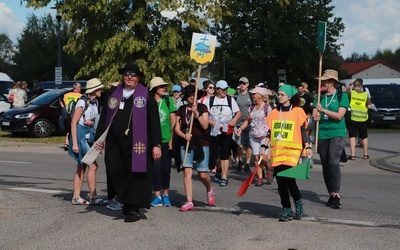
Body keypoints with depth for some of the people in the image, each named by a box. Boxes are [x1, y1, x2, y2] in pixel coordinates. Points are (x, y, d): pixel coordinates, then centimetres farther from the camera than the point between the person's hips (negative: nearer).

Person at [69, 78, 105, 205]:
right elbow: (73, 123, -14)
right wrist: (74, 143, -18)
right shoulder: (82, 102, -14)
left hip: (89, 136, 8)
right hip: (81, 136, -8)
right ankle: (93, 197, -5)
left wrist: (92, 123, -7)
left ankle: (76, 197, 13)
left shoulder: (95, 102, 10)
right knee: (93, 166, -11)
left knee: (82, 168, 9)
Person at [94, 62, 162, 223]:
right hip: (114, 143, 3)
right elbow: (104, 117, 16)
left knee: (135, 175, -2)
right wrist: (99, 137, 11)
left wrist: (156, 144, -5)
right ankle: (126, 200, 17)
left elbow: (154, 122, 0)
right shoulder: (113, 93, 13)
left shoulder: (146, 95, 3)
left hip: (136, 143, -3)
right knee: (114, 172, -2)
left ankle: (133, 209, 7)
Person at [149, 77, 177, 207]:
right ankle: (157, 195, 2)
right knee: (156, 167, -4)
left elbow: (173, 121, 4)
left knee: (166, 167, 6)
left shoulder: (168, 100, 2)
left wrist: (172, 139, -1)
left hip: (166, 139, 1)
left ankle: (165, 194, 18)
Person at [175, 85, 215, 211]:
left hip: (201, 144, -2)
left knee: (203, 174, -2)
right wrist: (184, 135, -14)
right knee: (187, 172, -8)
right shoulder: (181, 110, 8)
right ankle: (189, 202, -5)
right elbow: (177, 128, 5)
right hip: (186, 145, 2)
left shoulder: (202, 108, 2)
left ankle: (209, 190, 31)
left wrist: (196, 113, -18)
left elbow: (205, 126, -8)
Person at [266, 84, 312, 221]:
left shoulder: (298, 111, 1)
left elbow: (302, 130, 1)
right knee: (280, 182, 3)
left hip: (292, 150, -4)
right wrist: (264, 146, 11)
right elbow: (270, 131, 16)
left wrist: (308, 147, -7)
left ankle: (298, 200, 10)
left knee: (288, 179, -17)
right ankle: (286, 210, 13)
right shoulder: (274, 112, 12)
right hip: (276, 151, 4)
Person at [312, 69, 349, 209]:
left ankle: (336, 194, -14)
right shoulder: (320, 97, 10)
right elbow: (314, 114, 4)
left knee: (333, 162, -20)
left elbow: (339, 115, -11)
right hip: (322, 134, 5)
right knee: (325, 165, 7)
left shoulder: (342, 96, -2)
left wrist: (323, 110, -19)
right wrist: (315, 117, -19)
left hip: (337, 133, -5)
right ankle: (331, 195, 17)